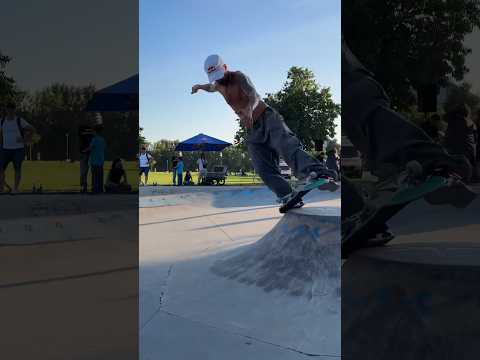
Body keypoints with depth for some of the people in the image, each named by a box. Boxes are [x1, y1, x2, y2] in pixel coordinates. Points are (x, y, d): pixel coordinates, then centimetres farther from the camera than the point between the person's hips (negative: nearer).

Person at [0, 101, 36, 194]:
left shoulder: (20, 121, -4)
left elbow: (32, 130, 0)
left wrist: (25, 140, -8)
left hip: (18, 149, -3)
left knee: (17, 169, -3)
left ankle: (15, 189, 2)